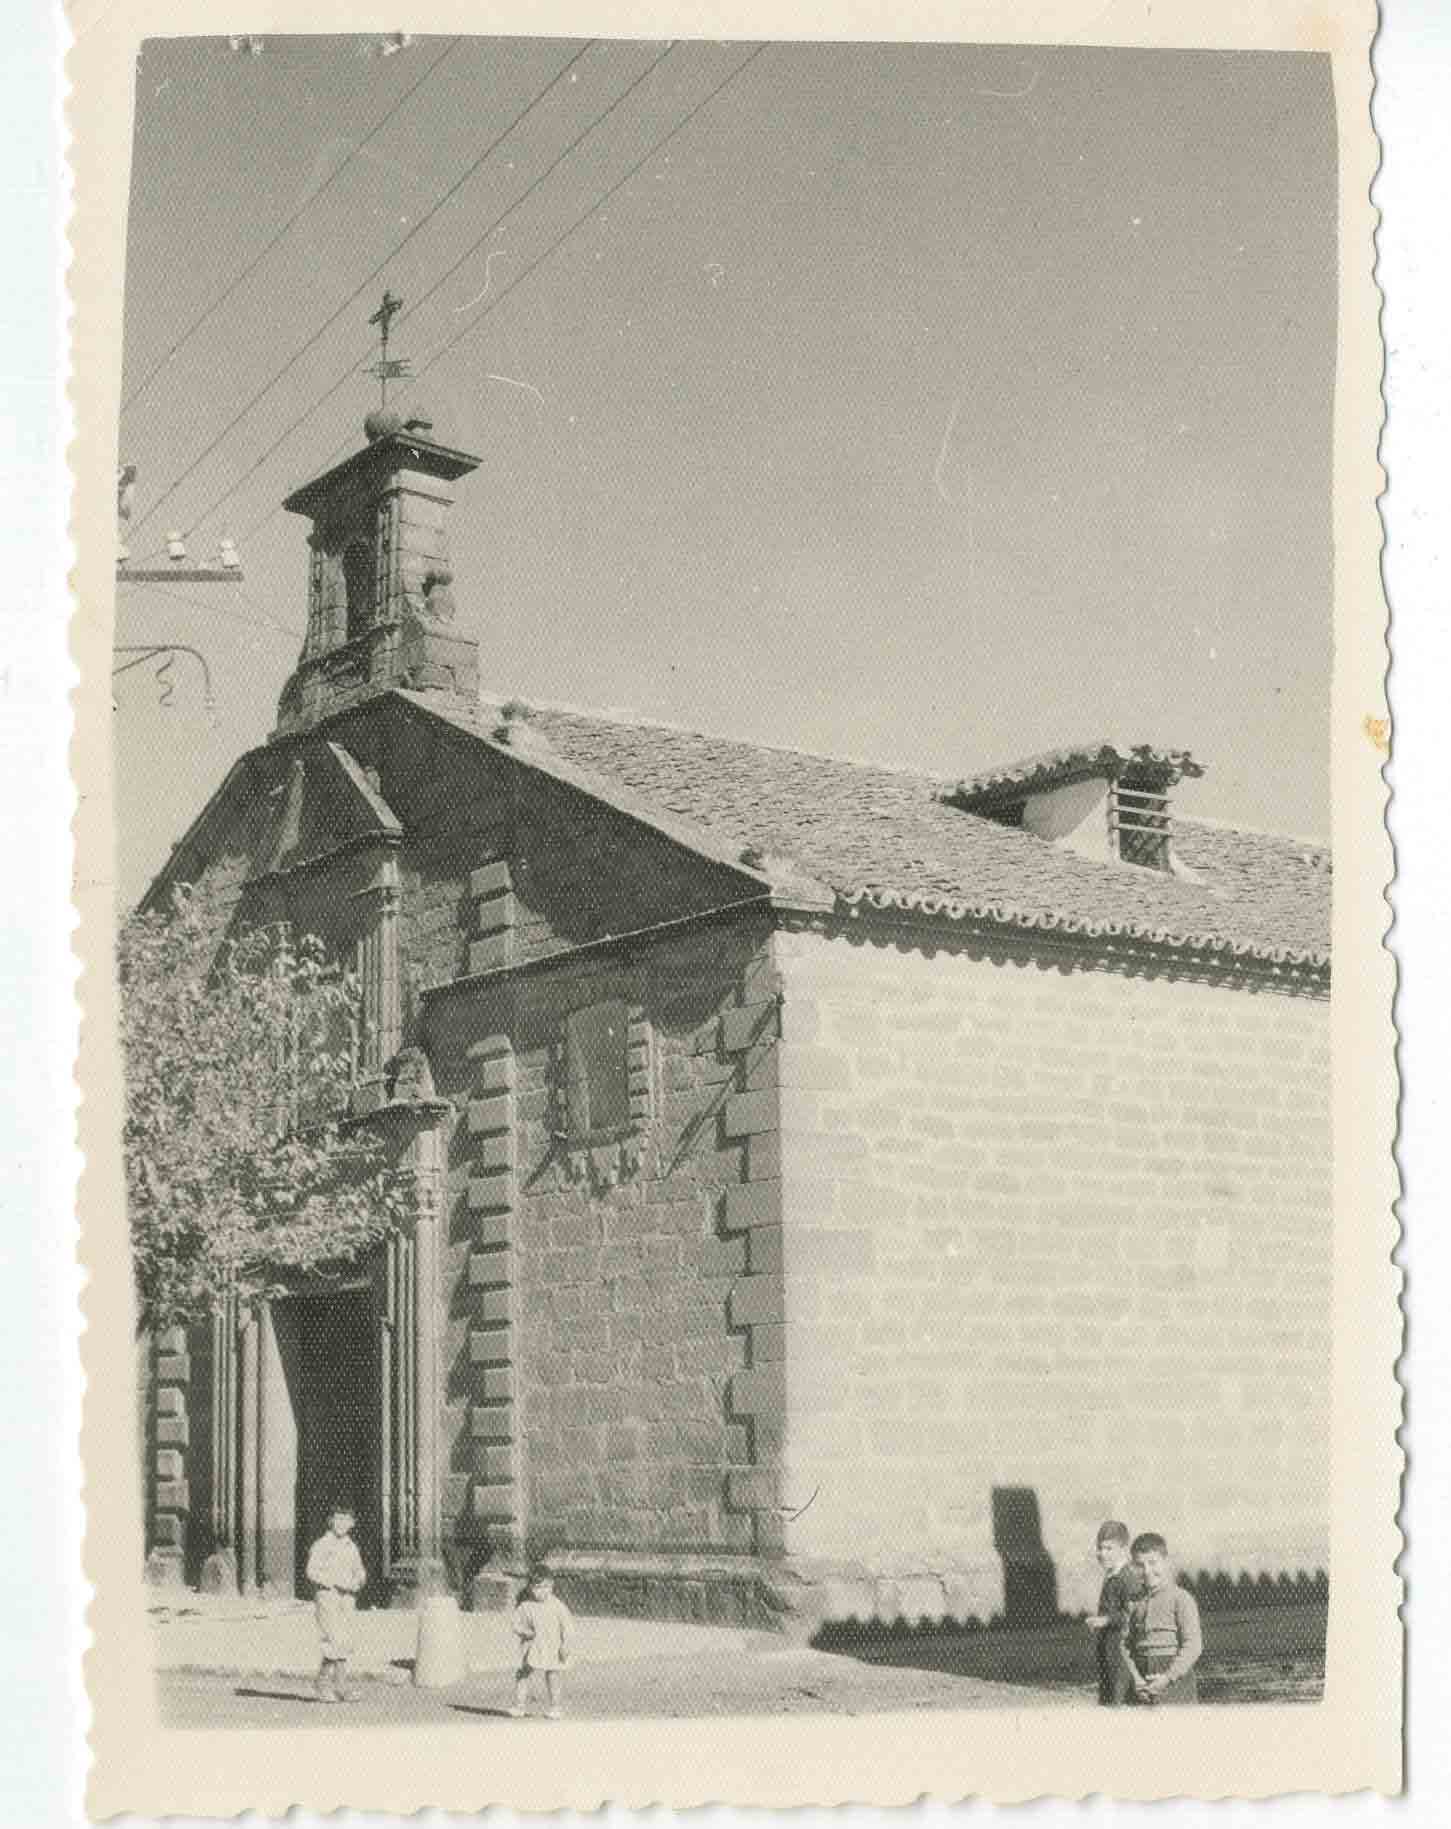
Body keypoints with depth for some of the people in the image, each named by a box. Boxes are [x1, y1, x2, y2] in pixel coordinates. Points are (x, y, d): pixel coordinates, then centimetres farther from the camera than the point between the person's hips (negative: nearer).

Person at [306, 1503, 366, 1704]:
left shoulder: (351, 1547, 16)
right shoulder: (321, 1545, -4)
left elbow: (360, 1571, 20)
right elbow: (312, 1572, -13)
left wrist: (357, 1581, -3)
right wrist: (336, 1582, -19)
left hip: (347, 1597, 6)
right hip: (326, 1596, -6)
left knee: (345, 1643, 5)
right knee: (334, 1641, -15)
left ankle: (340, 1686, 11)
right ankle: (324, 1684, -5)